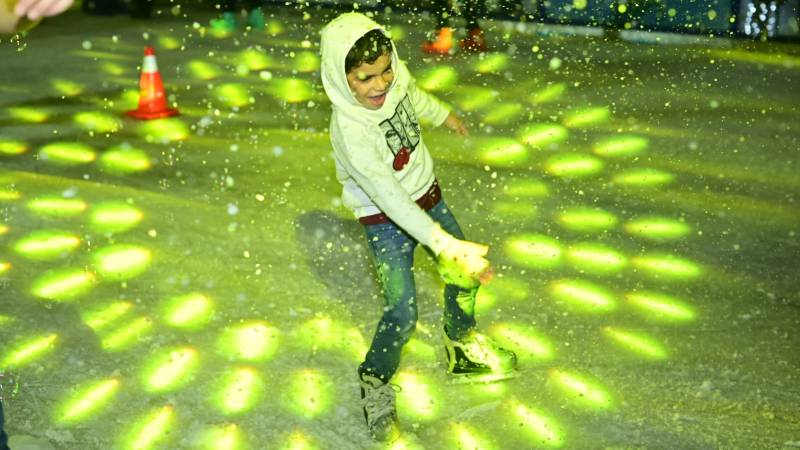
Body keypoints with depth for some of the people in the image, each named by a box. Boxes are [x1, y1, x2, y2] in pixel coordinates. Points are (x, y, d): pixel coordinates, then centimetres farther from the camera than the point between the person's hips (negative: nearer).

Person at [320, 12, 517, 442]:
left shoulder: (395, 78, -18)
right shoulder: (349, 130, -36)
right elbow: (392, 199, -40)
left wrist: (444, 114, 29)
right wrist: (447, 247, -45)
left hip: (427, 196, 7)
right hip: (387, 220, -7)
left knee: (464, 276, 18)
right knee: (403, 313, -12)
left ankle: (461, 340, 45)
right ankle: (375, 383, 14)